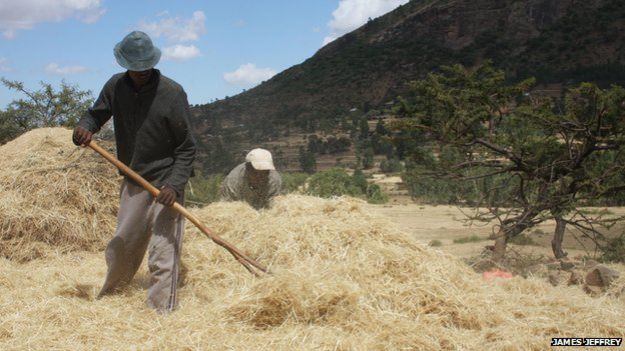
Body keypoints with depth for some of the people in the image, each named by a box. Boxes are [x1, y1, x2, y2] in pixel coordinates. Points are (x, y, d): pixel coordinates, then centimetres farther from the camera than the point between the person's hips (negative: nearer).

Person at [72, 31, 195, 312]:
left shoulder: (172, 93, -14)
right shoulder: (116, 86, 0)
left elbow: (186, 149, -11)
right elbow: (95, 115, 14)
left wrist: (175, 184, -23)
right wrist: (83, 128, -11)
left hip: (165, 183, -5)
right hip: (132, 182, 5)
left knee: (163, 253, -9)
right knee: (121, 246, 17)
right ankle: (106, 299, 40)